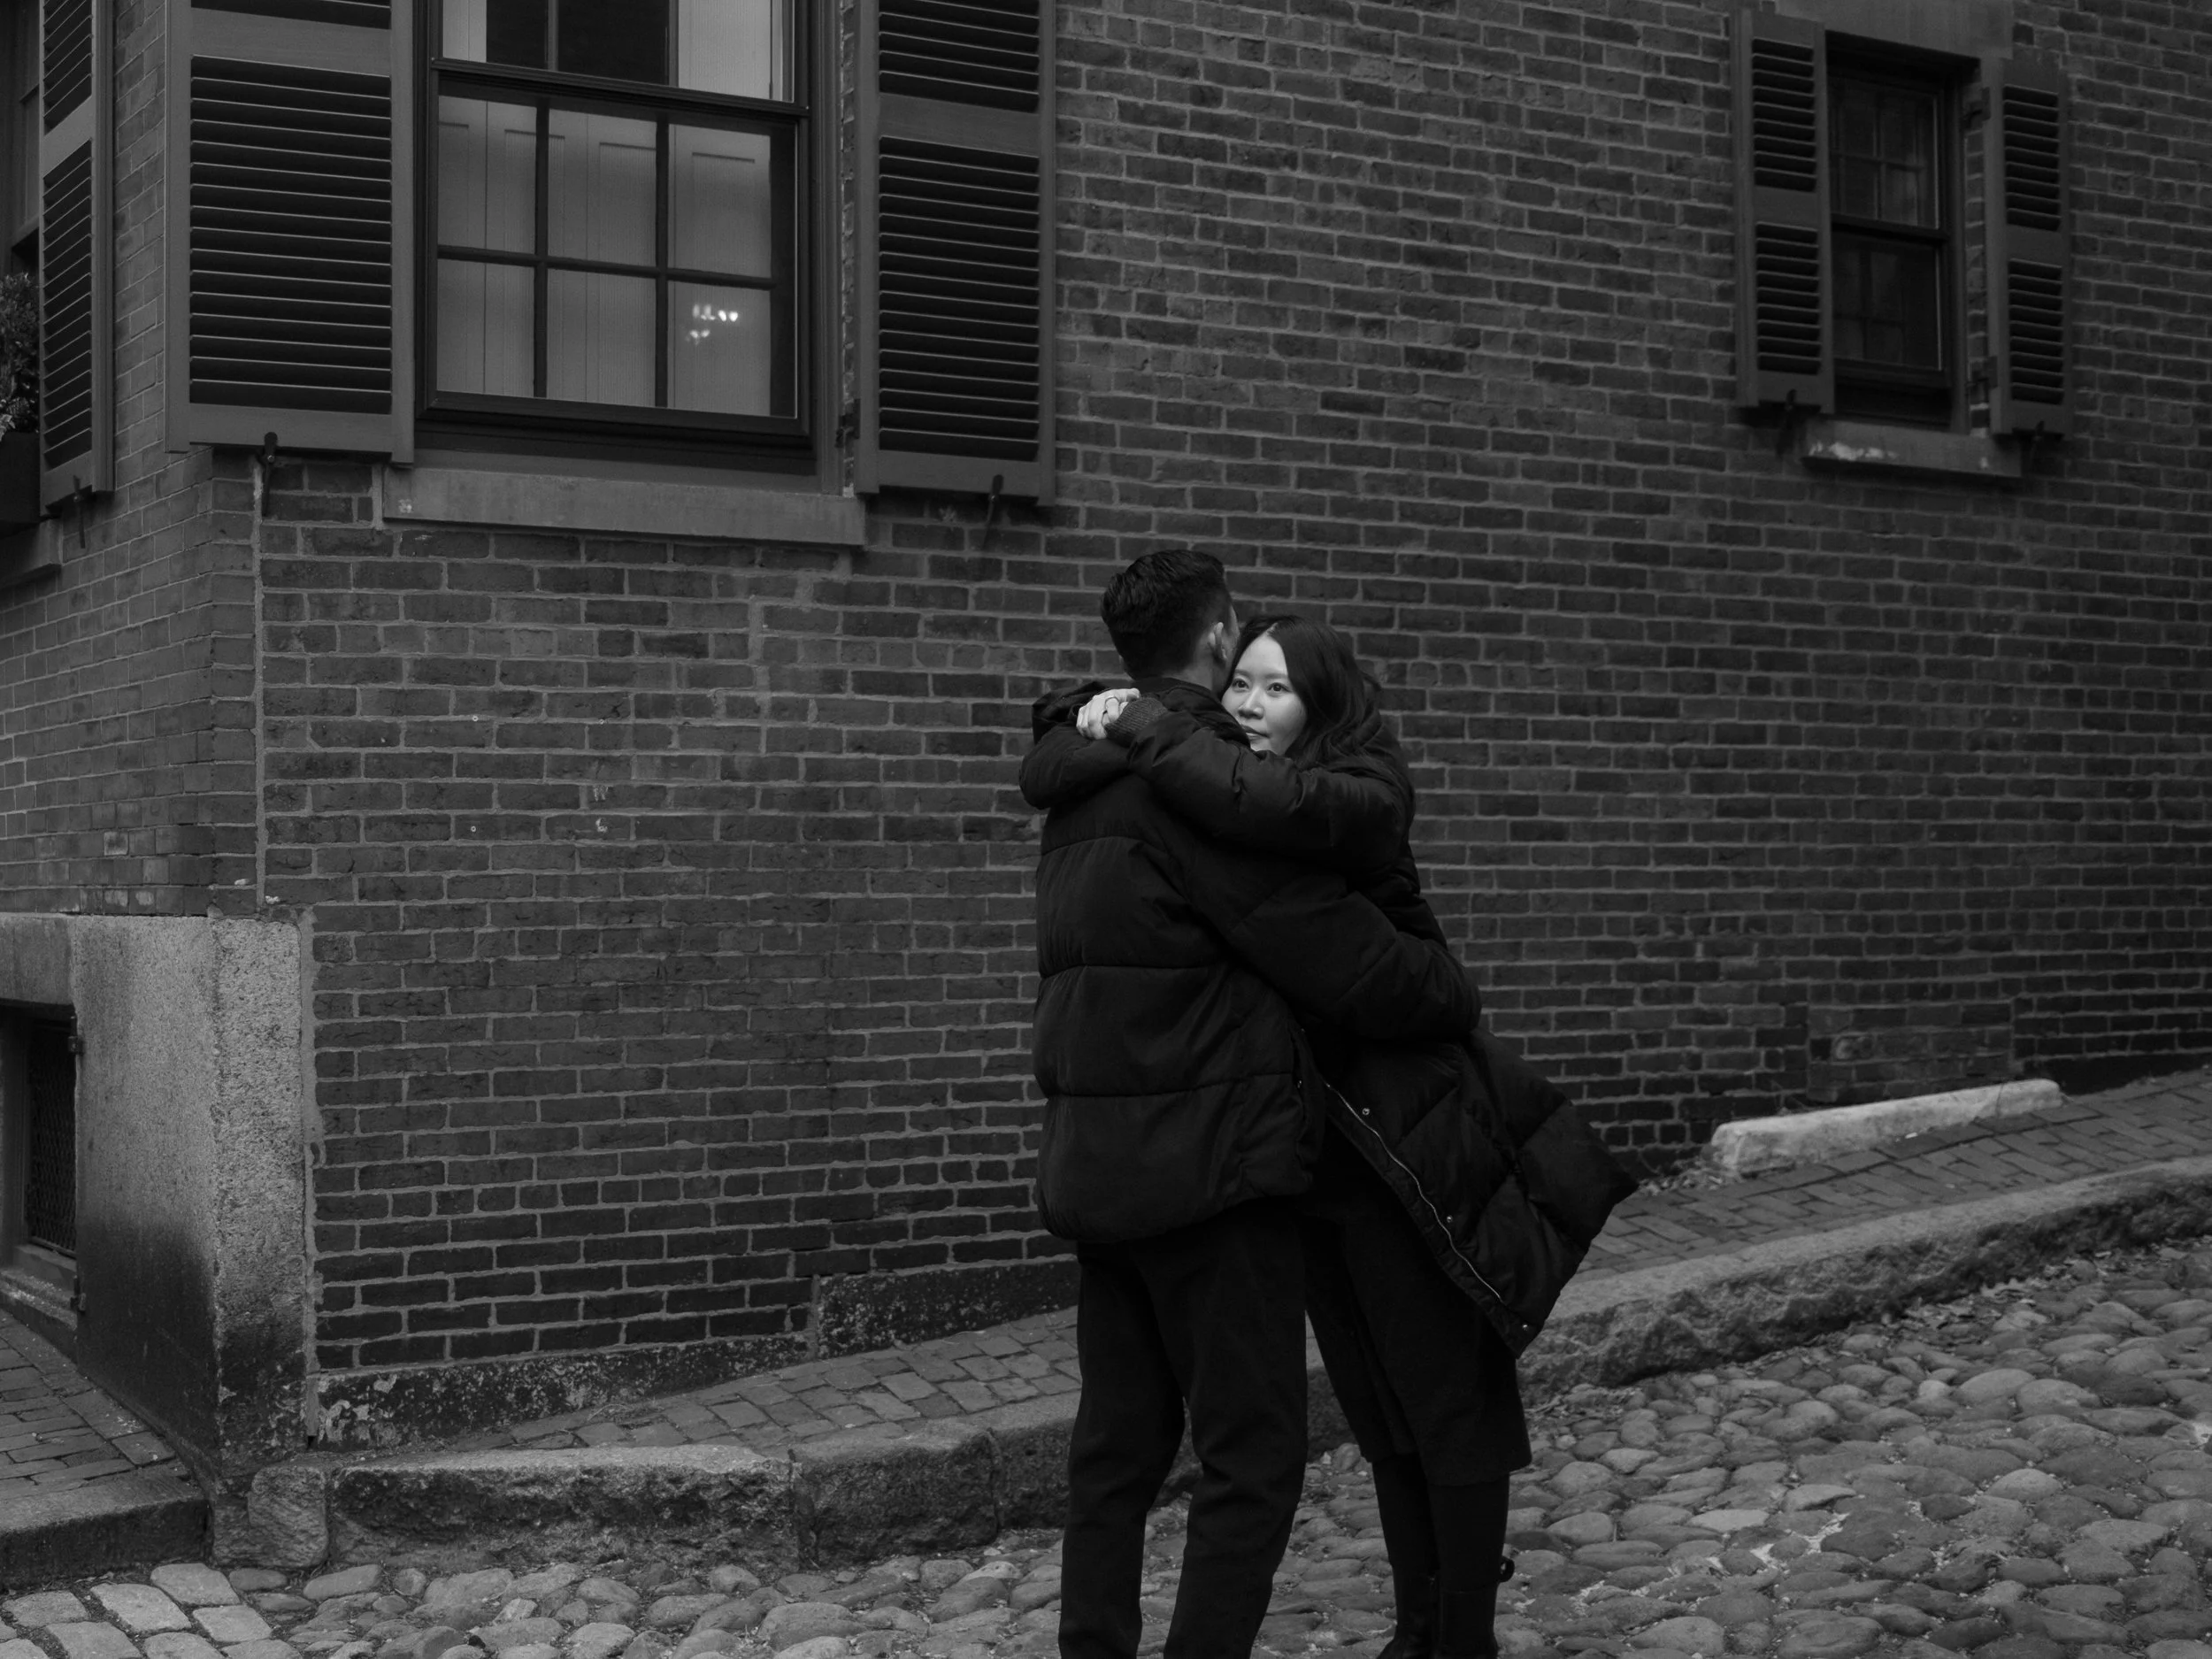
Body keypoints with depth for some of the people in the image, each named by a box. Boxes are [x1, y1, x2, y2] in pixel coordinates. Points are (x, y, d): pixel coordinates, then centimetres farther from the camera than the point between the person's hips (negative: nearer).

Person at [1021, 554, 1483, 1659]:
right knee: (1252, 1456, -2)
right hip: (1206, 1165, -9)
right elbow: (1342, 952, -15)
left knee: (1119, 1443, 14)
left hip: (1097, 1161, 9)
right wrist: (1455, 997, 3)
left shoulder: (1084, 794, 15)